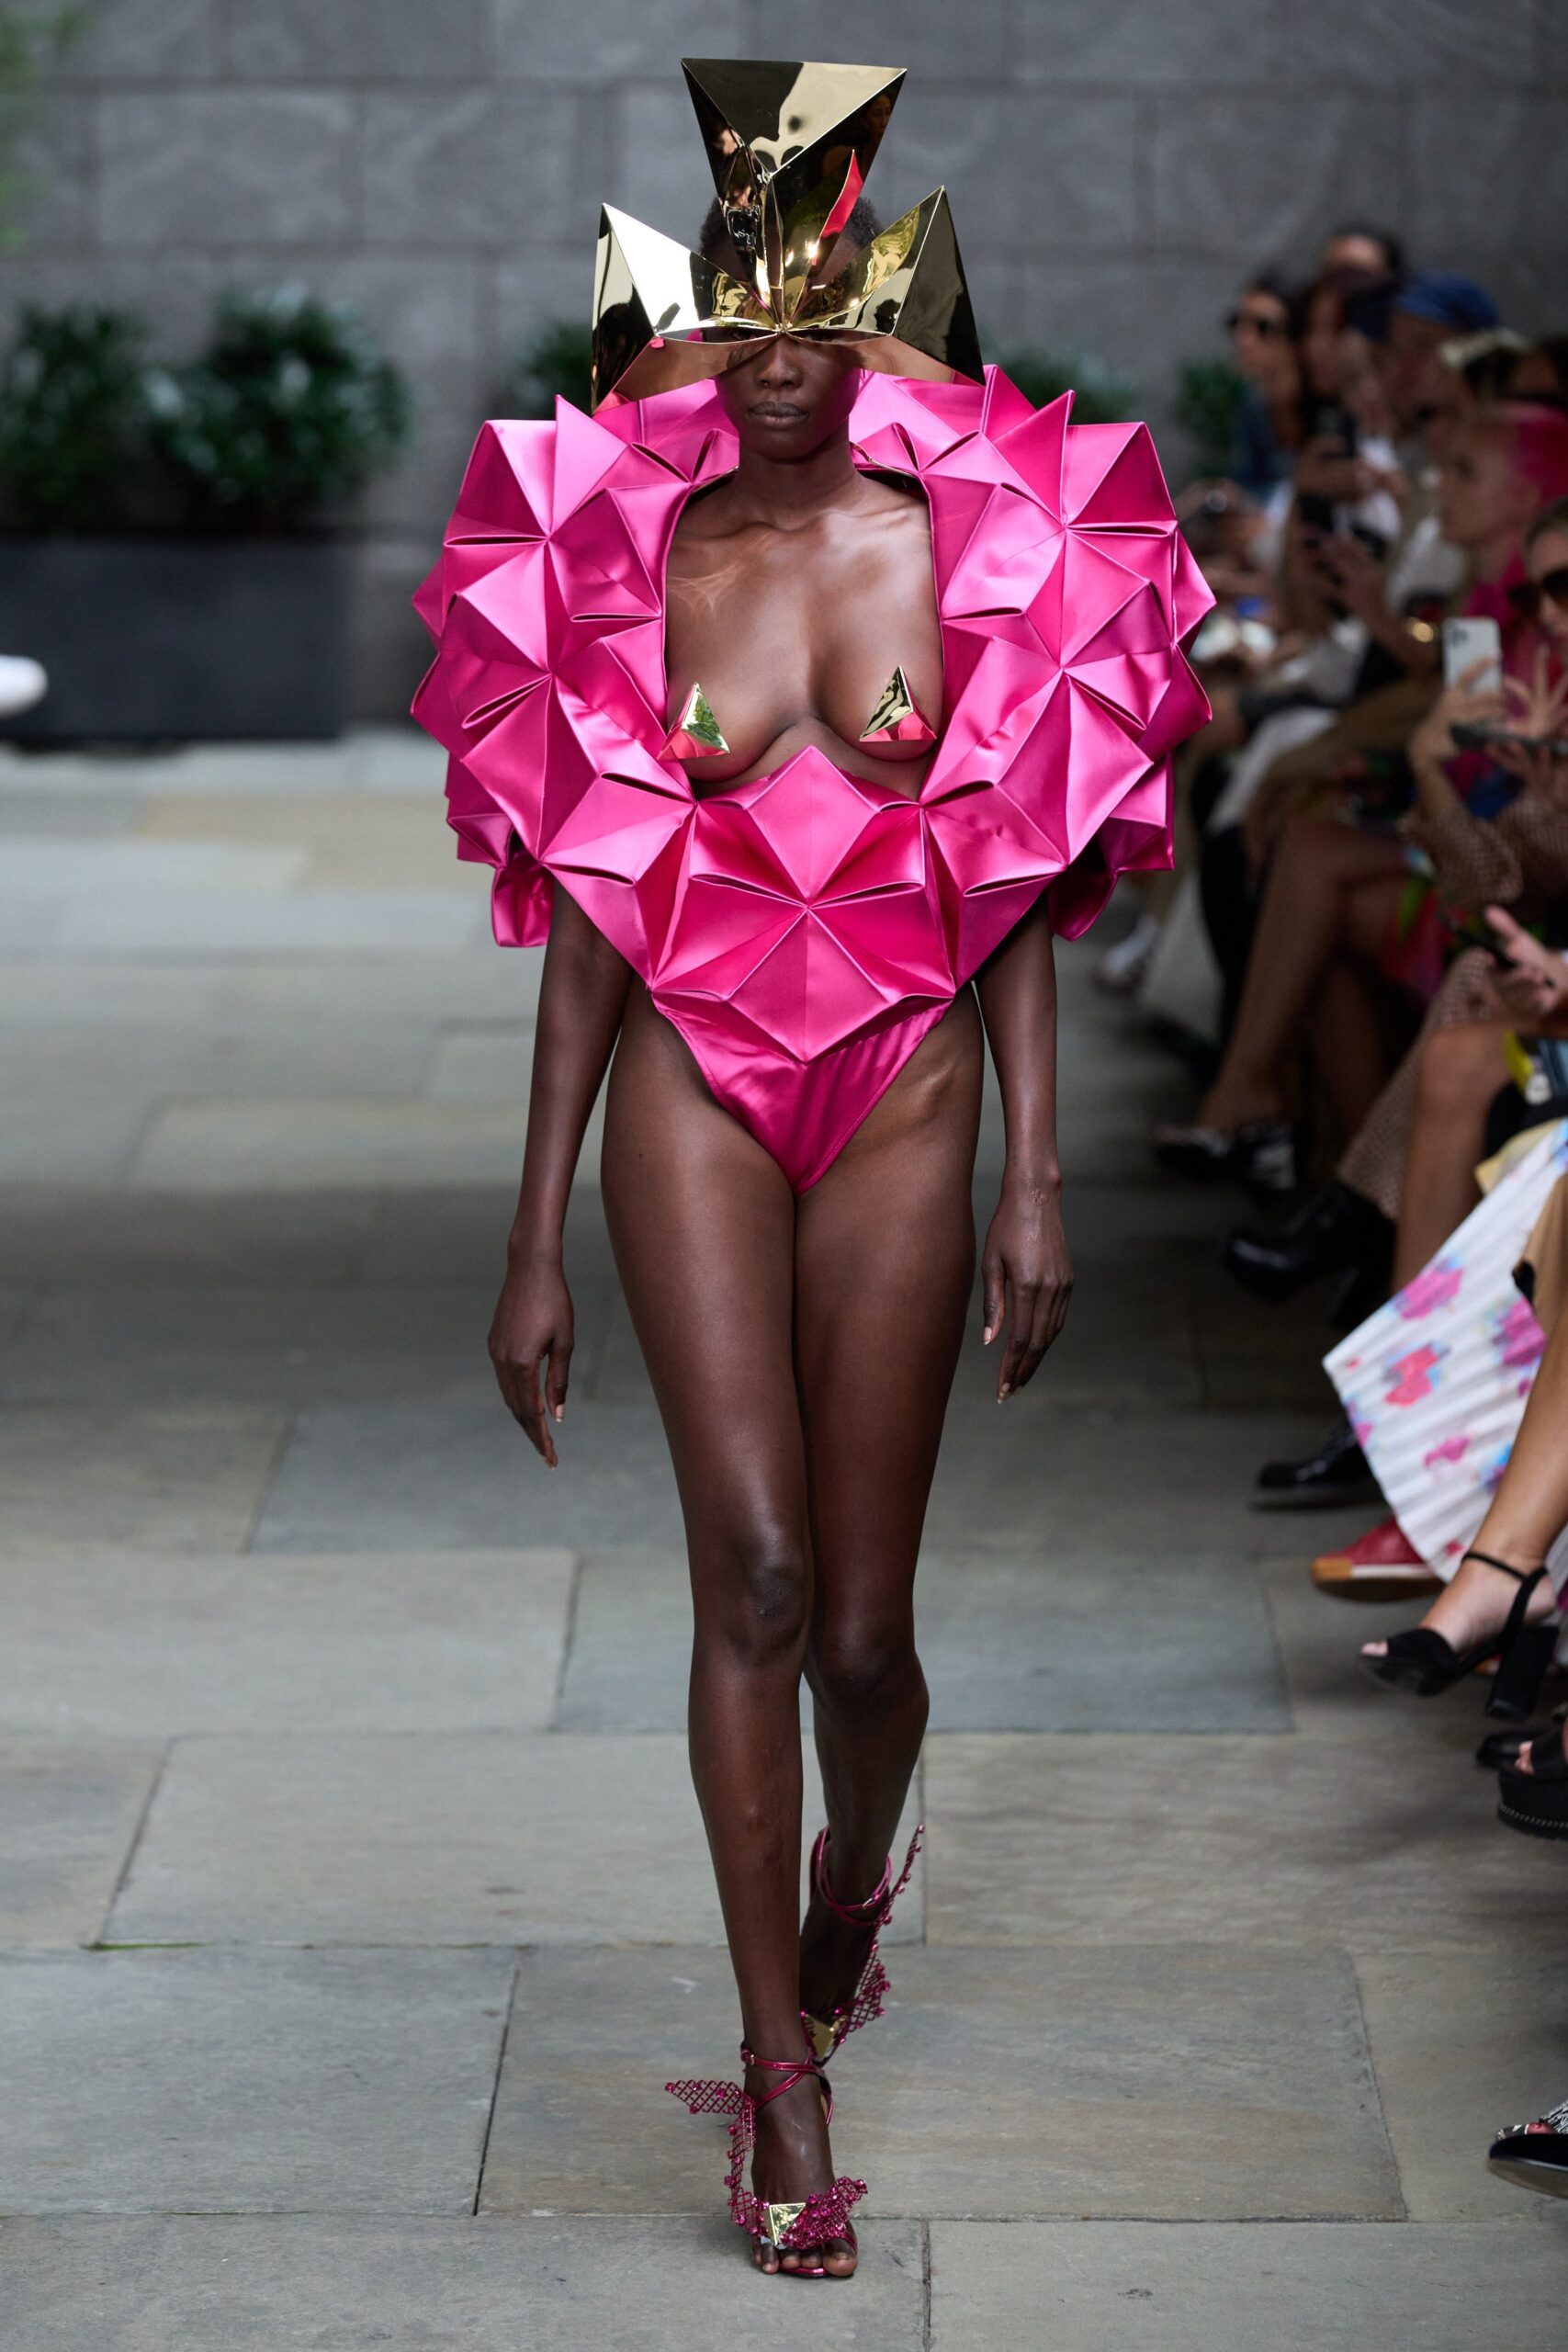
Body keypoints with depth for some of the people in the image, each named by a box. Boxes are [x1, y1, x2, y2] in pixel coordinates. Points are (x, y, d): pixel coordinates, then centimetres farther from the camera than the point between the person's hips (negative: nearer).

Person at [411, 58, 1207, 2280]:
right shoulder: (624, 548, 4)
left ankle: (856, 1864, 38)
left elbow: (1017, 888, 4)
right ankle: (784, 2072, -7)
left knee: (857, 1629, 3)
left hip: (901, 1097, 0)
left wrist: (1036, 1180, -4)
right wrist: (536, 1240, 5)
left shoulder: (970, 537, 2)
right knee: (753, 1569, -16)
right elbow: (591, 912, 7)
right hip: (691, 1089, 0)